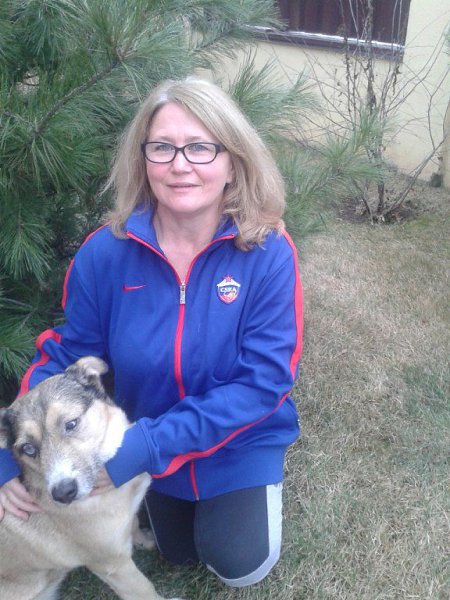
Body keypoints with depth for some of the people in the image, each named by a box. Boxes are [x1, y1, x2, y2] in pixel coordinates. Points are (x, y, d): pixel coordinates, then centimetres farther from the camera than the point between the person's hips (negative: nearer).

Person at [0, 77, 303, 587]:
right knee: (179, 552, 21)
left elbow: (264, 379, -27)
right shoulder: (106, 253, -22)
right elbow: (67, 359, -11)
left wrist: (143, 448, -33)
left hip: (241, 437, -2)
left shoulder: (267, 253, -27)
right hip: (147, 439, 2)